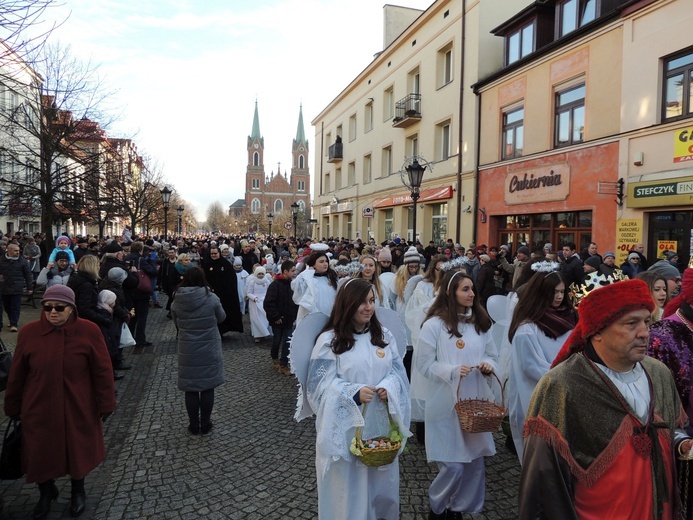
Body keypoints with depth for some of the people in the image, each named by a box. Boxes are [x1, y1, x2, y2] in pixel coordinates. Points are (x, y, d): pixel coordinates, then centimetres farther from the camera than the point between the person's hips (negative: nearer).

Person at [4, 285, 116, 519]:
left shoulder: (89, 331, -15)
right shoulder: (29, 332, -9)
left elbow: (102, 370, -10)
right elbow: (17, 374, 1)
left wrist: (106, 403, -7)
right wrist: (12, 407, 8)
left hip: (78, 408, -1)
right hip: (39, 408, 2)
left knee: (78, 451, 16)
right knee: (40, 453, 15)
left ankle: (78, 491, 44)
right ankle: (46, 492, 45)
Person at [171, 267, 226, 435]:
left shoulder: (177, 302, -9)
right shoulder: (211, 298, -14)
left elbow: (176, 324, 5)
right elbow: (221, 318, 1)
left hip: (187, 350, 1)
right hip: (209, 349, -1)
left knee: (191, 389, 12)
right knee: (207, 387, 11)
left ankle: (194, 425, 22)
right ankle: (205, 424, 20)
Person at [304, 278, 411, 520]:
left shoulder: (384, 335, 5)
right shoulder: (329, 340, -10)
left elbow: (397, 371, 6)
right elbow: (321, 384, -12)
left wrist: (389, 388, -15)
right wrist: (354, 393, -25)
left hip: (380, 423, 5)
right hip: (346, 426, -4)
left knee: (380, 479, 18)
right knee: (349, 480, 7)